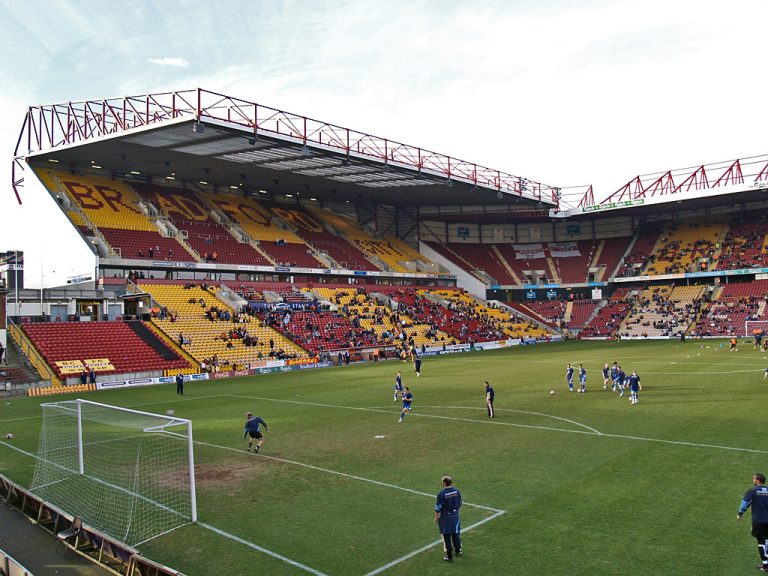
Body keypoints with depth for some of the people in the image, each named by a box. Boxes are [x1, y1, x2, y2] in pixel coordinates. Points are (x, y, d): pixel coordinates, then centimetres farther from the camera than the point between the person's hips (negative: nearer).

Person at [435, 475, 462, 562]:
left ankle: (449, 556, 15)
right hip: (455, 516, 5)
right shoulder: (457, 491, -6)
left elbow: (438, 508, -15)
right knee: (456, 534, 23)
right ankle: (458, 551, 40)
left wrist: (436, 518, -1)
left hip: (445, 518, -5)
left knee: (447, 537, 7)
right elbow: (460, 503, 7)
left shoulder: (441, 494, -21)